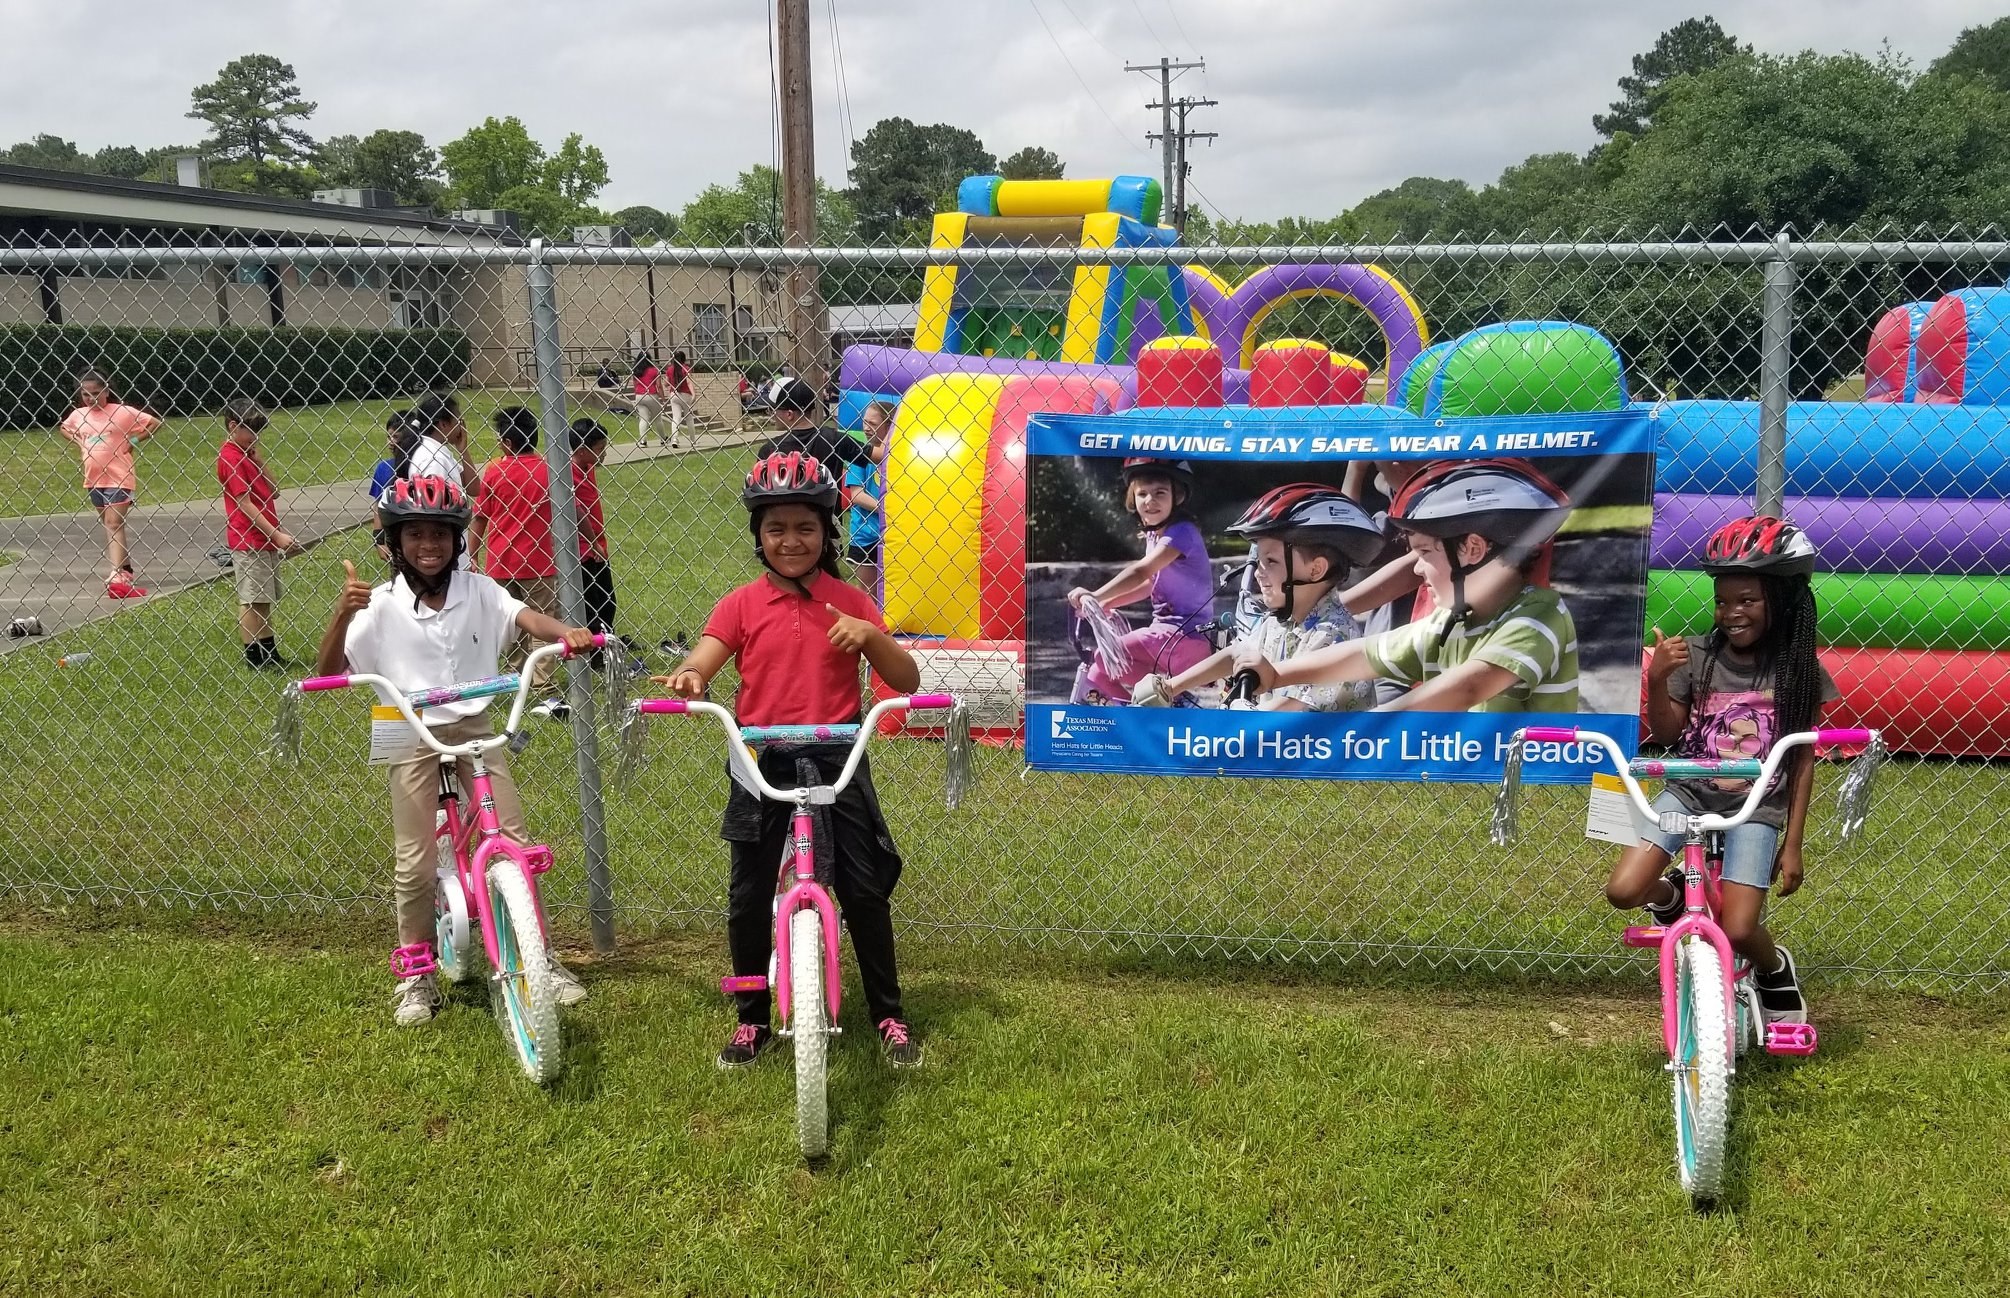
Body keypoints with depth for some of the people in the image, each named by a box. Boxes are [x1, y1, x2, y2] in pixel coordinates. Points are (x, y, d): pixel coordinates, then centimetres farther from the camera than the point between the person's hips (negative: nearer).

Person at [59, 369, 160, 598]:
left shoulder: (123, 412, -9)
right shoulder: (78, 415, 6)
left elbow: (155, 424, -7)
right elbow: (64, 428, 28)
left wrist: (132, 441, -11)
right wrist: (79, 443, 10)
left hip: (119, 477, -6)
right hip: (93, 479, 6)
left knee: (113, 524, -14)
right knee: (109, 525, 13)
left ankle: (117, 576, -21)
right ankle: (125, 571, 23)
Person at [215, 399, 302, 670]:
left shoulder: (247, 455, 15)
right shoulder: (231, 457, -13)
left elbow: (273, 492, 12)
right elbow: (244, 504, -18)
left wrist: (259, 460, 3)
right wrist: (276, 534, -20)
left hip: (264, 539, 9)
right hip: (248, 541, -9)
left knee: (265, 600, 13)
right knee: (251, 599, -2)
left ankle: (269, 654, 19)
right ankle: (253, 655, 4)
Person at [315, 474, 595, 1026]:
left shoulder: (478, 591, -2)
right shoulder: (382, 606, -7)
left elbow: (526, 617, -18)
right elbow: (329, 670, -12)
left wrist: (566, 631, -39)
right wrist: (343, 612, -28)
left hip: (475, 729, 2)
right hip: (414, 738, -1)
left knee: (517, 842, -2)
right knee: (415, 863, 0)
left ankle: (542, 960, 11)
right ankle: (416, 978, 18)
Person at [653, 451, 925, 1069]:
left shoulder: (848, 602, 2)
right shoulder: (742, 605, 1)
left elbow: (907, 682, 0)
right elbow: (701, 662, -11)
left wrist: (871, 635, -19)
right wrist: (687, 678, -35)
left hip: (836, 759, 0)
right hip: (763, 762, 0)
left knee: (866, 891, 1)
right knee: (748, 896, 5)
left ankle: (890, 1017, 17)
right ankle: (752, 1020, 24)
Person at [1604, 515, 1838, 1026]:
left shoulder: (1799, 671, -3)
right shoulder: (1696, 655, -2)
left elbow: (1803, 761, 2)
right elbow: (1665, 732, -1)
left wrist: (1792, 844, 0)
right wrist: (1657, 680, -20)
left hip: (1756, 808, -1)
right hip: (1690, 792, 2)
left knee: (1738, 931, -15)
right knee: (1623, 891, -18)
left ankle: (1777, 971, 21)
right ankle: (1672, 895, 17)